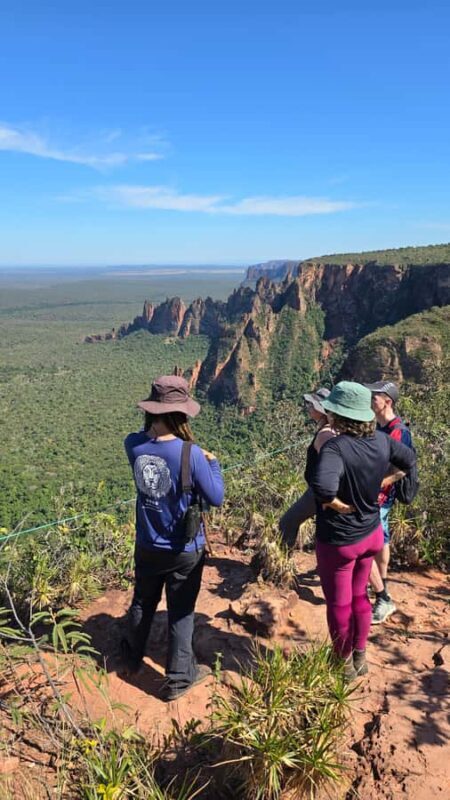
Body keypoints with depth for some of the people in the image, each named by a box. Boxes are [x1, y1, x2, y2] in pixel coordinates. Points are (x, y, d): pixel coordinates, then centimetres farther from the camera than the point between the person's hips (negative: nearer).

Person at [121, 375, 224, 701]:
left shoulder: (134, 445, -15)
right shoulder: (191, 453, -27)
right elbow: (216, 498, -17)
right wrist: (212, 463, -4)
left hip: (147, 545, 4)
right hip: (185, 549, -4)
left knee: (143, 603, 27)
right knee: (181, 612, 15)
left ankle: (132, 658, 50)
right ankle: (179, 678, 32)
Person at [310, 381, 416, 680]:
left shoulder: (336, 447, -31)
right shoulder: (381, 440, -11)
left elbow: (322, 487, -47)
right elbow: (410, 461, 7)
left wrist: (338, 504, -27)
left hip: (338, 540, -6)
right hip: (371, 534, 6)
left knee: (339, 605, 16)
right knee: (359, 596, 26)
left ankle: (345, 663, 36)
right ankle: (360, 657, 42)